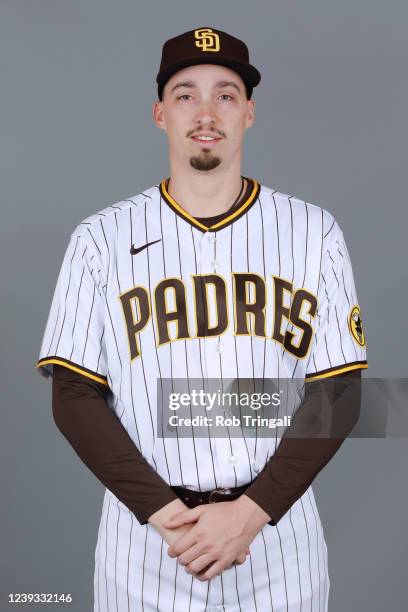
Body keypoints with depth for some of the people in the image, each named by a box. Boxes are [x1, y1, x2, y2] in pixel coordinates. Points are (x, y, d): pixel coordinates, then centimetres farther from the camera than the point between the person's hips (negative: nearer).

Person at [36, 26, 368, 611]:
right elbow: (73, 394, -3)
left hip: (277, 532, 1)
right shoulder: (101, 238, -2)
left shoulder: (314, 233, -1)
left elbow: (337, 392, -3)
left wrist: (251, 512, -13)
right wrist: (162, 512, -13)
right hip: (143, 538, 0)